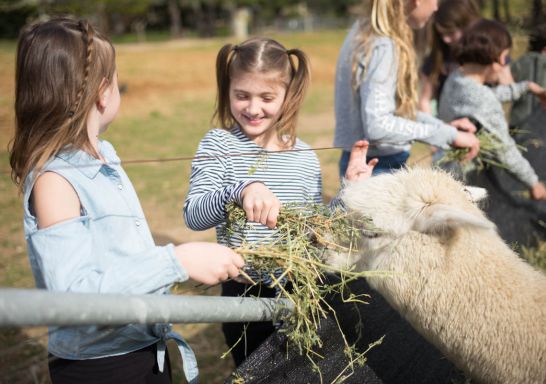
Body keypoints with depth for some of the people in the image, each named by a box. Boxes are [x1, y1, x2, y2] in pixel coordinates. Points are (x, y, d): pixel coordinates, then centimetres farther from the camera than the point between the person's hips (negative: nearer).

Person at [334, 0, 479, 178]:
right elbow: (377, 125, -28)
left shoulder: (366, 32, 8)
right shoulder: (383, 46, -20)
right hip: (379, 168, -9)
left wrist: (442, 125, 8)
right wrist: (448, 134, -23)